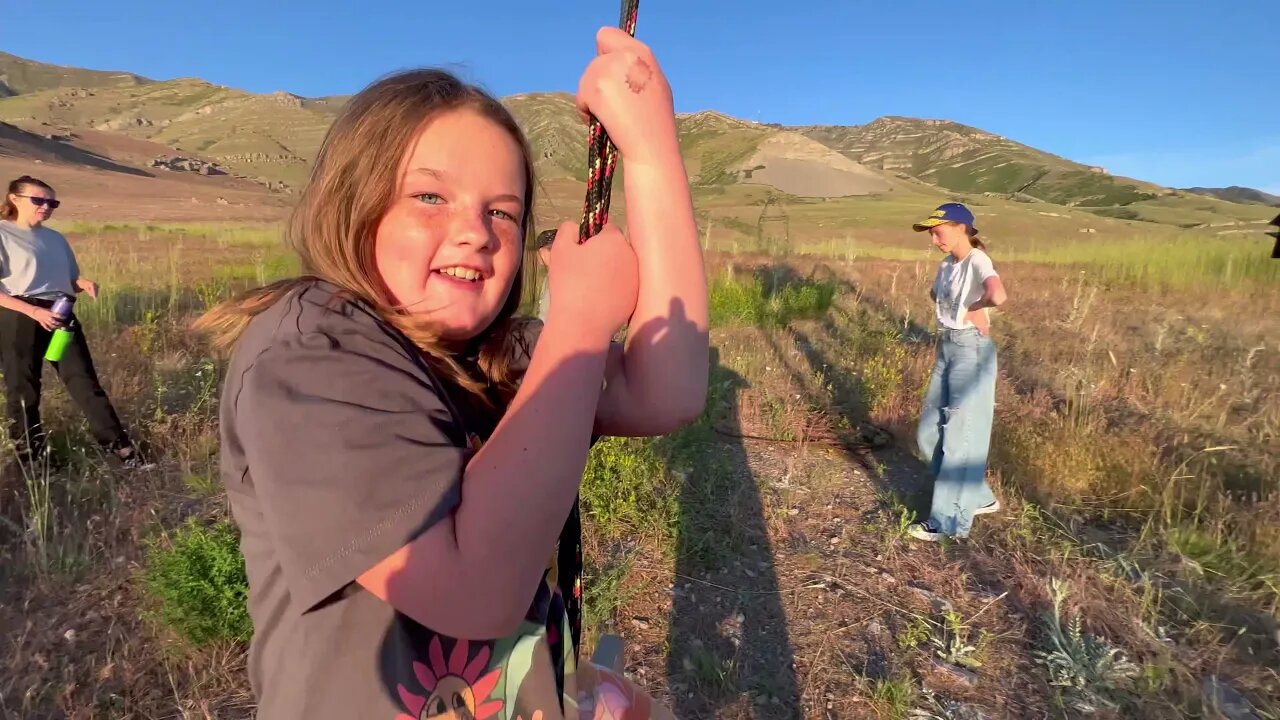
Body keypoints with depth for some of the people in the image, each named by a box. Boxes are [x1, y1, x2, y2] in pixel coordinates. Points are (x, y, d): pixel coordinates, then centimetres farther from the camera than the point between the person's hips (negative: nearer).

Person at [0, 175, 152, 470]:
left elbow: (71, 280, 22)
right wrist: (34, 311, -21)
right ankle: (30, 463, 19)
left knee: (85, 383, 1)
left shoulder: (56, 238, 15)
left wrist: (84, 284, -2)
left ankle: (123, 451, -2)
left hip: (60, 316, 5)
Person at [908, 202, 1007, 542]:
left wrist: (972, 310, -15)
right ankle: (978, 498, 29)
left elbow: (998, 296, -36)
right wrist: (949, 314, 9)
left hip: (971, 352, -9)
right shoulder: (947, 265, 9)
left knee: (959, 438, -1)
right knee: (929, 434, 13)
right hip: (946, 349, 9)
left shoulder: (977, 261, -16)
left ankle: (949, 521, 11)